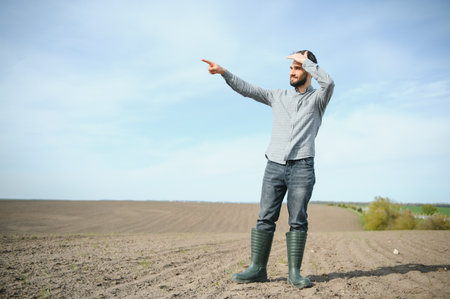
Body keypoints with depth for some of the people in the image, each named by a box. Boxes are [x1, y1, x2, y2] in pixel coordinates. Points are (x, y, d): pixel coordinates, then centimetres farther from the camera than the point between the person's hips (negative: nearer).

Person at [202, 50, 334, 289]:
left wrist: (305, 60, -2)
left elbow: (328, 83, -13)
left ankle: (294, 272, 3)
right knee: (265, 218, -2)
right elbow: (248, 89, 14)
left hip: (302, 166, -3)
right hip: (274, 165, 3)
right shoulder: (278, 96, 20)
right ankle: (257, 268, 3)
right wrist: (224, 72, 4)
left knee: (298, 221, -4)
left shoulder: (318, 98, 9)